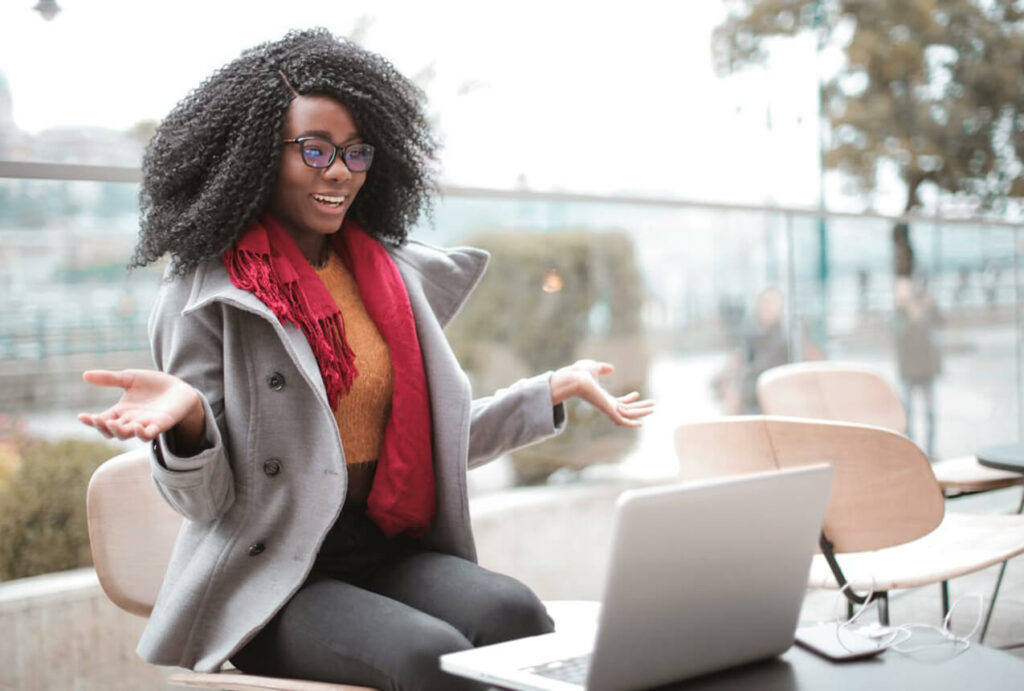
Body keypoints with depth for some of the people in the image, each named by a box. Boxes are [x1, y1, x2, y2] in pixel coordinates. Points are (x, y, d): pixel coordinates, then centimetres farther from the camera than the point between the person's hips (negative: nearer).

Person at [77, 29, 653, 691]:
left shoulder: (394, 275, 12)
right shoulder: (205, 293, -3)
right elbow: (209, 502, -7)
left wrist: (557, 388, 16)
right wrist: (186, 417, -28)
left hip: (389, 552, 5)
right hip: (270, 578, -5)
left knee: (513, 612, -25)